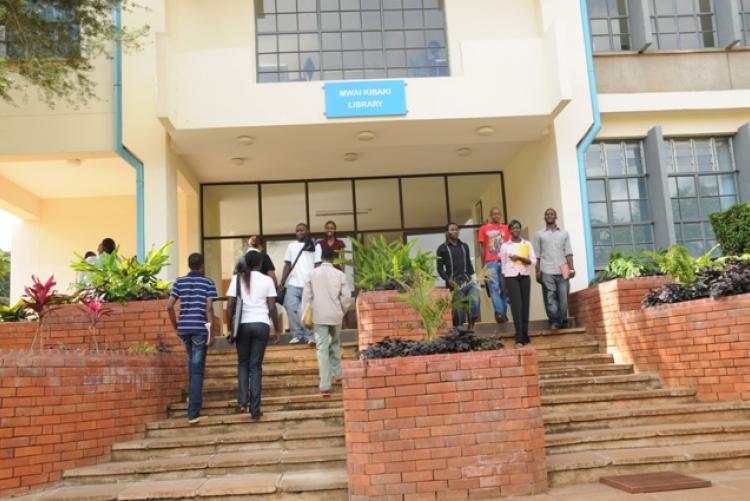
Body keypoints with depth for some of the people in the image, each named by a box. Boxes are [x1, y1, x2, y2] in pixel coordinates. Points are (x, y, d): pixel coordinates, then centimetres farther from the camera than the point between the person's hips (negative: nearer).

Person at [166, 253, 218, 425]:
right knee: (197, 368, -2)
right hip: (200, 328, -4)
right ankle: (193, 412, -5)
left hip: (184, 327, 4)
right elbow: (209, 308, -11)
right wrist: (211, 331, -7)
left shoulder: (179, 282, 9)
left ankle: (192, 396, 37)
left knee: (192, 361, 28)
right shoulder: (208, 282, -1)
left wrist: (175, 325, 14)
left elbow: (169, 306, 2)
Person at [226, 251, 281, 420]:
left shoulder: (237, 278, 3)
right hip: (261, 324, 0)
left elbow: (230, 305, -2)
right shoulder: (267, 280, 2)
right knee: (256, 366, 4)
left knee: (243, 363, 18)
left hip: (243, 325, 0)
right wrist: (277, 330, 7)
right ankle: (255, 409, 4)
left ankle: (242, 400, 4)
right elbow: (272, 308, -1)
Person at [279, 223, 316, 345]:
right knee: (290, 307, -8)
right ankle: (297, 334, 2)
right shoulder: (291, 246, 15)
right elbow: (287, 265, 14)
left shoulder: (314, 246, 6)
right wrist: (282, 283, 5)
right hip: (293, 284, 3)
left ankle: (309, 336, 5)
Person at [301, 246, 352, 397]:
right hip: (335, 315, 1)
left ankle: (325, 386, -8)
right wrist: (343, 311, 13)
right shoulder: (339, 274, -3)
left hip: (319, 317, 0)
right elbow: (347, 297, -4)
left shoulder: (312, 274, -1)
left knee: (322, 349, -2)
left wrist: (306, 315, 6)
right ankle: (337, 373, 36)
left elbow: (307, 296, -1)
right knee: (335, 344, 24)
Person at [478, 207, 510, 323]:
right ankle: (499, 313, -14)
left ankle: (504, 313, 10)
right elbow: (483, 248, 8)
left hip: (505, 262, 2)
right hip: (491, 262, -2)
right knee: (494, 288, -10)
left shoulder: (505, 228, 12)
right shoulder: (484, 229, 8)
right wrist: (483, 264, 5)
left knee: (504, 288, 3)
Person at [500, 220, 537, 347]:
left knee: (525, 306, 3)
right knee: (516, 306, -10)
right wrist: (504, 283, 7)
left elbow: (533, 261, 0)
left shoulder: (527, 244, 8)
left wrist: (519, 258, -15)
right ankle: (519, 338, -13)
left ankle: (525, 336, 12)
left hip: (525, 276, 2)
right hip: (511, 277, -2)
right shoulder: (504, 246, 6)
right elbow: (503, 264, 9)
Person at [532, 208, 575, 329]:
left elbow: (568, 252, 10)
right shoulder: (539, 234, 10)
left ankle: (563, 322, 9)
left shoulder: (564, 233, 15)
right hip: (547, 271, -1)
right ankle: (554, 321, -6)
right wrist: (537, 272, -3)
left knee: (563, 297, 0)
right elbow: (537, 255, 5)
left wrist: (571, 268, -1)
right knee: (550, 297, -6)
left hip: (562, 270, 1)